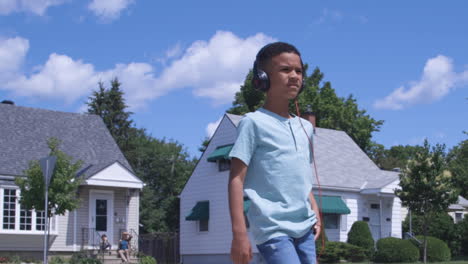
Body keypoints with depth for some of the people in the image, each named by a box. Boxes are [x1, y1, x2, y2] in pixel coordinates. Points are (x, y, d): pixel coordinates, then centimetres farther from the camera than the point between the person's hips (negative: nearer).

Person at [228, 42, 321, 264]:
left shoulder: (305, 127, 16)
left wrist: (315, 213, 13)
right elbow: (237, 179, -8)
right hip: (273, 229, -7)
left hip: (305, 229, 8)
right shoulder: (254, 123, -4)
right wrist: (239, 234, -14)